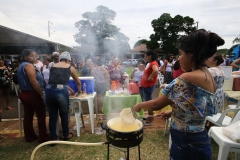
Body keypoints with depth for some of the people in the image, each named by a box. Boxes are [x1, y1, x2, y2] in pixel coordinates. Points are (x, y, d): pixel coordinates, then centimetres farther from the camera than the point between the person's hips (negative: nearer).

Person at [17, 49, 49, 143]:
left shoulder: (21, 66, 17)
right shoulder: (29, 65, -14)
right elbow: (33, 82, -23)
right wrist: (42, 93, -19)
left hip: (24, 94, 10)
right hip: (32, 94, -9)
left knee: (28, 116, 14)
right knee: (41, 116, 1)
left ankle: (29, 137, 24)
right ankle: (43, 137, 8)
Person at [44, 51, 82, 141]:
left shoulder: (53, 66, 21)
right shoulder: (70, 68, 14)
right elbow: (78, 83, 27)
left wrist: (69, 89, 45)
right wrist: (79, 90, 49)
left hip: (49, 91, 3)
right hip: (61, 92, -3)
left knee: (52, 116, 17)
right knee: (64, 115, 19)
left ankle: (53, 139, 30)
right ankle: (66, 135, 38)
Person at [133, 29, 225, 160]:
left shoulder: (186, 79, -26)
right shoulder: (209, 77, 1)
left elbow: (156, 105, -18)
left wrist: (139, 106, 0)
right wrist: (171, 112, 14)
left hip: (186, 144, -8)